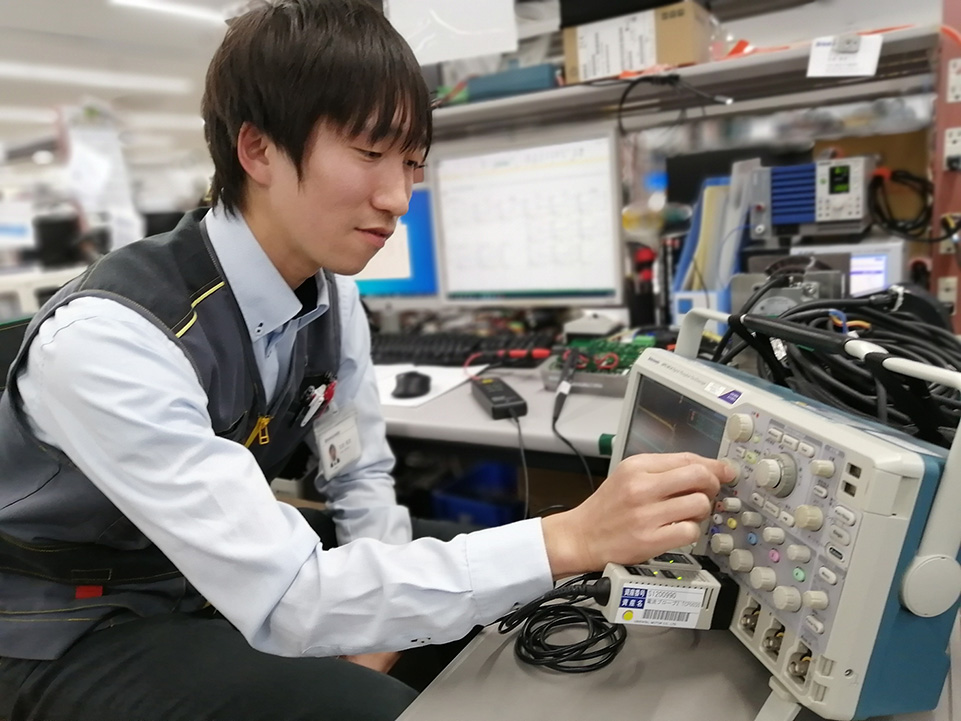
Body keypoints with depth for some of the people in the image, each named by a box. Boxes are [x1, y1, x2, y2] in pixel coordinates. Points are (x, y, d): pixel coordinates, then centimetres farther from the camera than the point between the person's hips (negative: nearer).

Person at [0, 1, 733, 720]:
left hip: (224, 583, 5)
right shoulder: (106, 338, -32)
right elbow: (282, 599, -36)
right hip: (80, 635, -5)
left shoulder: (332, 291, -11)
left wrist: (371, 619, -12)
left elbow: (360, 476, 2)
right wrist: (567, 540, -41)